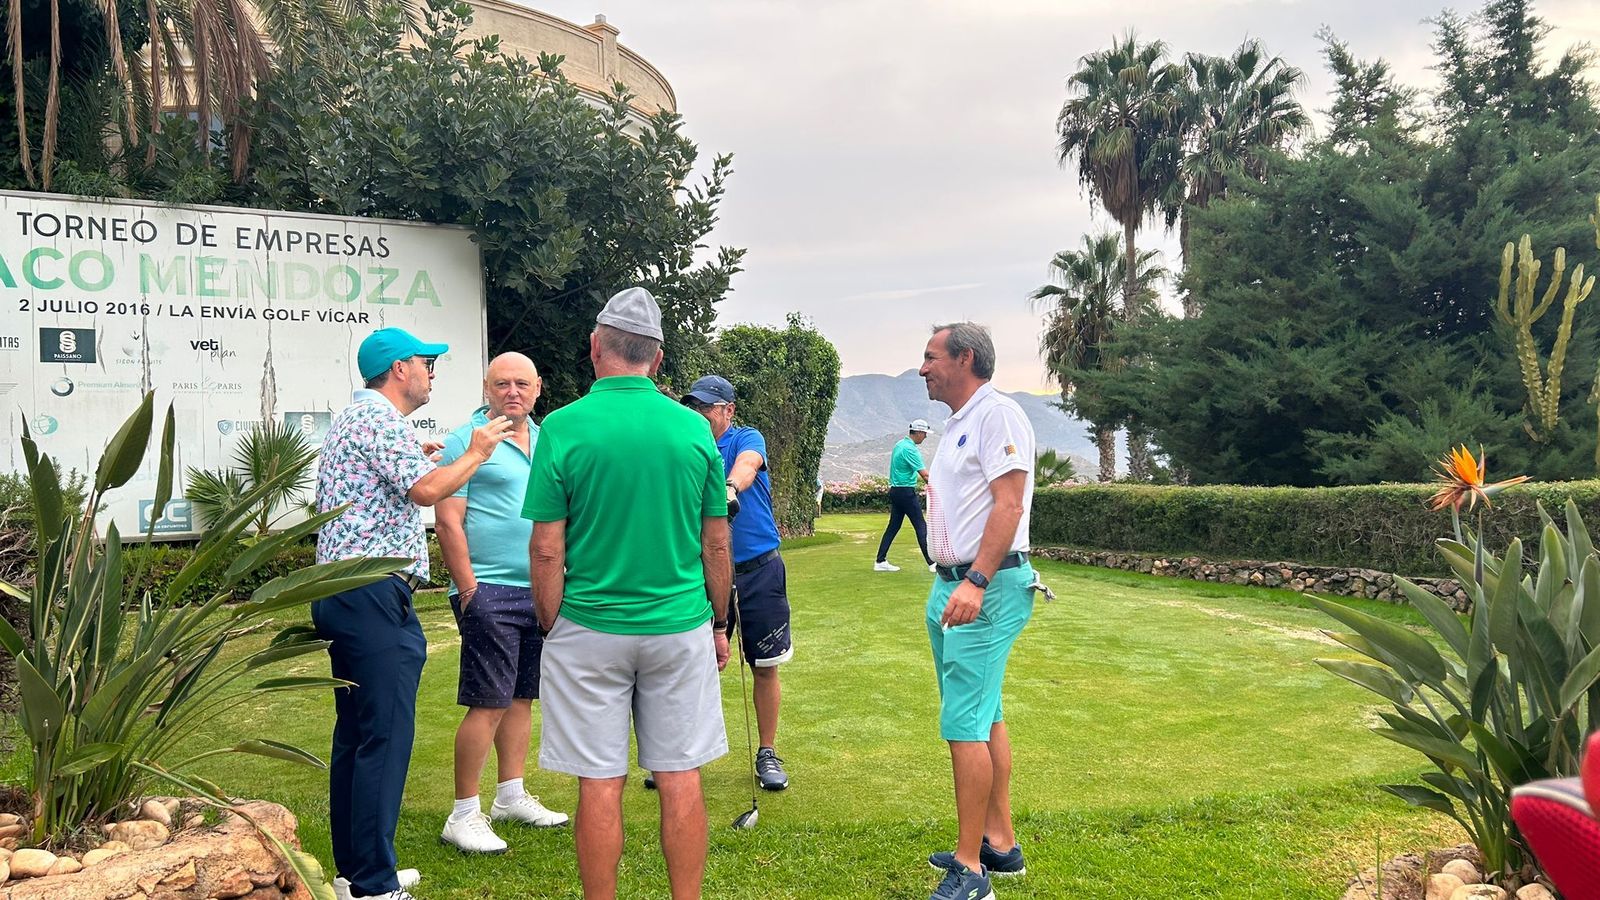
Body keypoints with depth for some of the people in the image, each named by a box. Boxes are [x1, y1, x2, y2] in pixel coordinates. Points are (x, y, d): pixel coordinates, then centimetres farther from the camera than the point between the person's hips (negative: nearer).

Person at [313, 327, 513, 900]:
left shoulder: (356, 415, 22)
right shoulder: (380, 418, -10)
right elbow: (426, 490, -18)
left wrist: (417, 460, 30)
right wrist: (476, 453, -4)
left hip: (341, 592, 11)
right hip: (374, 594, -11)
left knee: (356, 733, 13)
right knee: (385, 736, -9)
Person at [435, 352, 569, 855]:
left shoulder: (546, 441, 14)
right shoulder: (465, 442, -6)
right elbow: (447, 520, -11)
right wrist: (468, 588, -15)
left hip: (540, 589, 7)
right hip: (489, 591, -7)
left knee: (522, 697, 13)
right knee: (489, 702, -7)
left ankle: (511, 796, 25)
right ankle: (463, 816, 2)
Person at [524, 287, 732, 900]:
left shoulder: (563, 427, -8)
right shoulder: (694, 429, -1)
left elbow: (547, 549, -8)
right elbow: (717, 544, 3)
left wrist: (551, 629, 4)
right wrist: (719, 623, 15)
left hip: (590, 630, -2)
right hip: (681, 628, 2)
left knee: (600, 784, 7)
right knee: (680, 779, 10)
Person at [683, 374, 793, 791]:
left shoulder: (747, 439, -3)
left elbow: (747, 465, -28)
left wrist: (732, 486, -50)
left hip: (759, 571, -2)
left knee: (766, 667, 6)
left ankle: (767, 753, 19)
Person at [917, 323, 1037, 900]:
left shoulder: (997, 413, -12)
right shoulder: (956, 425, 18)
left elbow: (1009, 504, -21)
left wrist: (976, 583, -28)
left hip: (987, 586, -10)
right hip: (952, 586, 10)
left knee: (964, 722, -10)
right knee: (984, 715, 14)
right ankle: (1000, 843, 23)